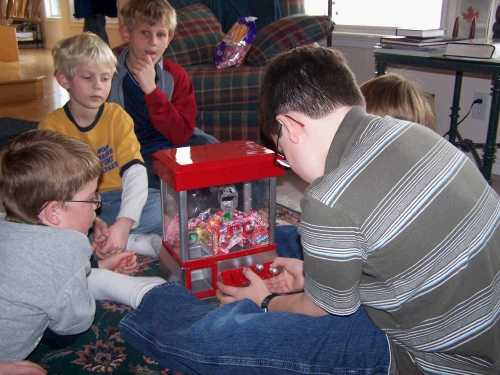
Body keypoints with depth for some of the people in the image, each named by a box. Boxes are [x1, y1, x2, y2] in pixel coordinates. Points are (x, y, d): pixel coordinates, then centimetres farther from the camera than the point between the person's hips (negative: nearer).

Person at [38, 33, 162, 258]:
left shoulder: (117, 117, -3)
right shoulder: (51, 127, -4)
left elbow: (135, 171, -15)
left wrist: (124, 223, -32)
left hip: (115, 201, 0)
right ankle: (141, 243, -26)